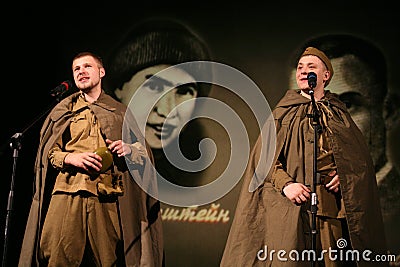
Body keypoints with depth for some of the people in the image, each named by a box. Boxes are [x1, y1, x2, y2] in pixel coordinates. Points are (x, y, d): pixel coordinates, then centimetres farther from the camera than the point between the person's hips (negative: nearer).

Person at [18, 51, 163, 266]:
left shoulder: (120, 112, 20)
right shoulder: (63, 111, 18)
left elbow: (144, 150, 20)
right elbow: (47, 152, 12)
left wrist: (129, 148, -2)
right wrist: (71, 158, -7)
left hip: (107, 199, 1)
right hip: (67, 194, 0)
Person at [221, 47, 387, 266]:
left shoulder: (339, 115, 16)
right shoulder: (283, 113, 11)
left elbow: (361, 156, 16)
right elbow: (262, 155, 2)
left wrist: (344, 175, -4)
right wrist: (285, 183, -13)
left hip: (332, 202, 2)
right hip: (291, 203, -2)